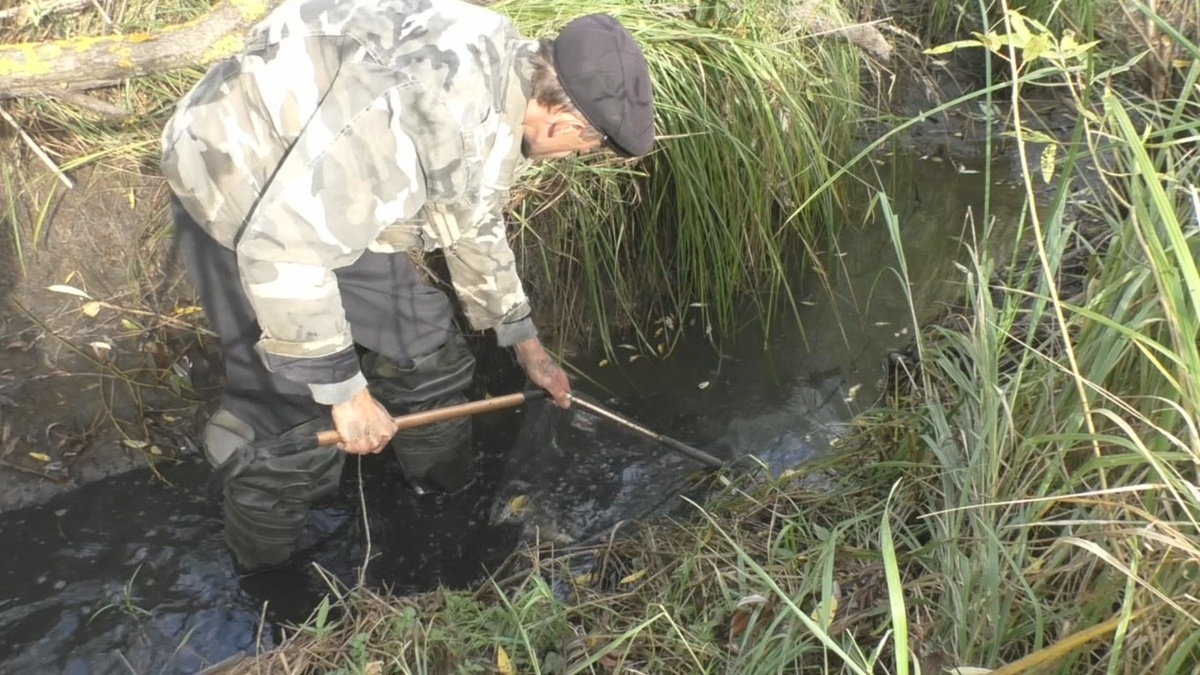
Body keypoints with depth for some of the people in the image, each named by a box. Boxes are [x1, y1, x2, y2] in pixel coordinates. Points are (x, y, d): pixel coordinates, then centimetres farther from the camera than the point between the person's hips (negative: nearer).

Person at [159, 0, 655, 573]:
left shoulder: (508, 92, -6)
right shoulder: (428, 110, -38)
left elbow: (475, 223, 10)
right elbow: (282, 250, -35)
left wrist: (525, 343, 16)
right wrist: (345, 391, -25)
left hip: (335, 197, 8)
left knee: (427, 354, 10)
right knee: (294, 418, -5)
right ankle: (266, 585, 23)